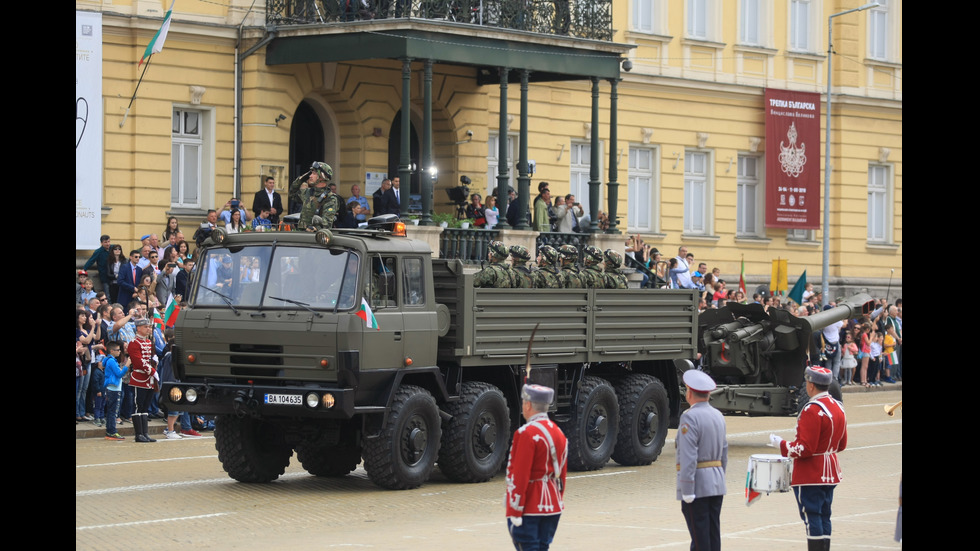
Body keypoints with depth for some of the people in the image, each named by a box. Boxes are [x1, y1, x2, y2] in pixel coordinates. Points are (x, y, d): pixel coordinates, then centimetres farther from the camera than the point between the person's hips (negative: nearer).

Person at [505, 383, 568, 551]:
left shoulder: (527, 434, -16)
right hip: (552, 507, 8)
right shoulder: (558, 433, 11)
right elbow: (562, 473, 16)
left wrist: (515, 512, -17)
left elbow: (520, 476, -19)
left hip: (529, 509, -8)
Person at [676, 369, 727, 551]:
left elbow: (689, 457, -20)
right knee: (714, 535, 11)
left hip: (697, 487, -8)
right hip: (717, 485, 8)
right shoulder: (718, 416, 12)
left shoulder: (689, 417, -14)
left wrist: (687, 490, -20)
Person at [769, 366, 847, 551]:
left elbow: (805, 449, -22)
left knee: (811, 517, -6)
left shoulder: (812, 410, -20)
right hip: (830, 472, 9)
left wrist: (781, 445, -10)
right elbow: (842, 445, 15)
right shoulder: (838, 407, 8)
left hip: (810, 476, -9)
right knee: (824, 517, 13)